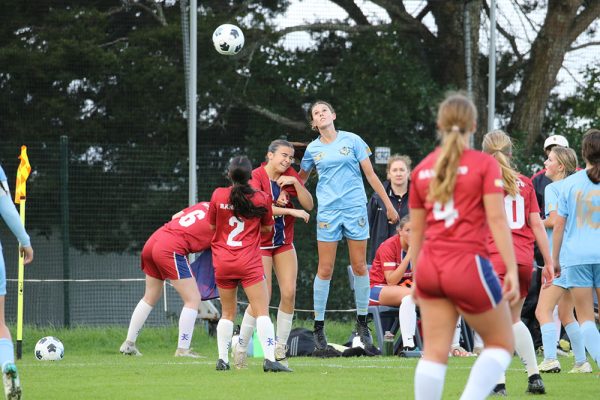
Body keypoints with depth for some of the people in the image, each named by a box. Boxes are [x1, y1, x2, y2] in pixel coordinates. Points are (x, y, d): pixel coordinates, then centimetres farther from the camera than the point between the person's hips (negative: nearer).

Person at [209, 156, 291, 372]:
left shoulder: (218, 195, 0)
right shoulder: (262, 198, -2)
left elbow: (212, 225, 12)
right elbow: (267, 227, 11)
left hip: (222, 263, 3)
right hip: (249, 264, -3)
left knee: (227, 313, 15)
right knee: (262, 312, -5)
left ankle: (222, 358, 10)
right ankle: (269, 358, -16)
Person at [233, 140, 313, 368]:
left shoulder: (290, 176, 2)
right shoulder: (256, 177, -14)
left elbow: (309, 205, -3)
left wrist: (295, 183, -16)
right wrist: (291, 211, -29)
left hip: (284, 242, 5)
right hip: (260, 243, -5)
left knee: (289, 293, -5)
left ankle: (280, 349, 6)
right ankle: (240, 348, 4)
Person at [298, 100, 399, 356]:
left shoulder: (352, 141, 4)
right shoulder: (313, 149, 8)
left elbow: (370, 174, 6)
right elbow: (300, 179, 22)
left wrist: (388, 204, 4)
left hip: (355, 208, 0)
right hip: (327, 211, 0)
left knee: (360, 267, 1)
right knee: (325, 270, -3)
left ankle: (362, 324, 13)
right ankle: (319, 330, 2)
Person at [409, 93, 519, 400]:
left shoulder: (422, 169, 10)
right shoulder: (484, 164, -4)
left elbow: (415, 229, 14)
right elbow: (497, 219, -10)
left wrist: (416, 277, 23)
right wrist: (511, 270, -10)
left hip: (430, 268, 5)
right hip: (468, 266, -5)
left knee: (435, 352, 6)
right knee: (501, 344, 10)